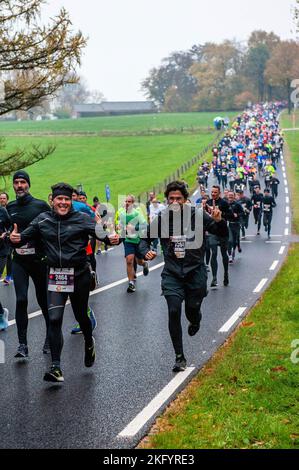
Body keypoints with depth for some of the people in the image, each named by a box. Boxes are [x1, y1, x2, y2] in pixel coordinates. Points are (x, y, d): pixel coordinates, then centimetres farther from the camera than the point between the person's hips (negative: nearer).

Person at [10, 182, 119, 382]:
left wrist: (112, 238, -31)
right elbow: (25, 236, 3)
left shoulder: (82, 219, -3)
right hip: (56, 276, 1)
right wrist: (16, 238, -19)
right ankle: (56, 367, -9)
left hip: (80, 275, -1)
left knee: (81, 315, 15)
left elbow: (101, 233, -10)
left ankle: (89, 342, 49)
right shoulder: (43, 220, 3)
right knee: (54, 319, -11)